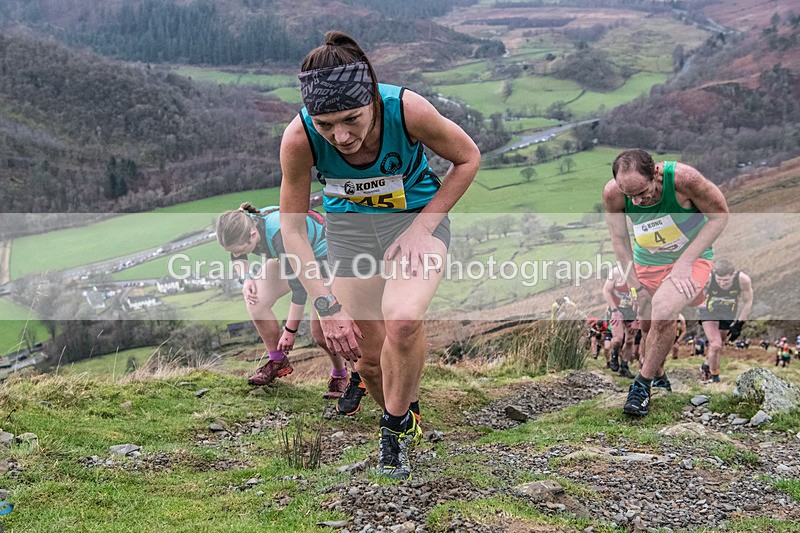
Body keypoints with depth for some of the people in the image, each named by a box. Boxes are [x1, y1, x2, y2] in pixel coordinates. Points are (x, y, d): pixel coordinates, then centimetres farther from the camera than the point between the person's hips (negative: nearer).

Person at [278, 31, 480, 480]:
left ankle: (397, 424, -1)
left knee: (403, 322, -29)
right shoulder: (299, 138, -28)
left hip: (418, 217, -2)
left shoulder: (407, 109, -31)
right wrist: (327, 304, -23)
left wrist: (421, 227, -19)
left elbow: (468, 159, -12)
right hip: (349, 228, 2)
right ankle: (406, 419, 36)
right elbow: (293, 228, -16)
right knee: (369, 359, 3)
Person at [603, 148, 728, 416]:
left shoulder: (683, 178, -32)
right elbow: (619, 239, -5)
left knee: (664, 310, -28)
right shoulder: (612, 193, -22)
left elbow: (720, 214, -16)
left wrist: (684, 262, -20)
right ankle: (659, 378, 39)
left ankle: (643, 383, -8)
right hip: (647, 262, 4)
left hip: (691, 257, -4)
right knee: (647, 323, 8)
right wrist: (636, 286, -5)